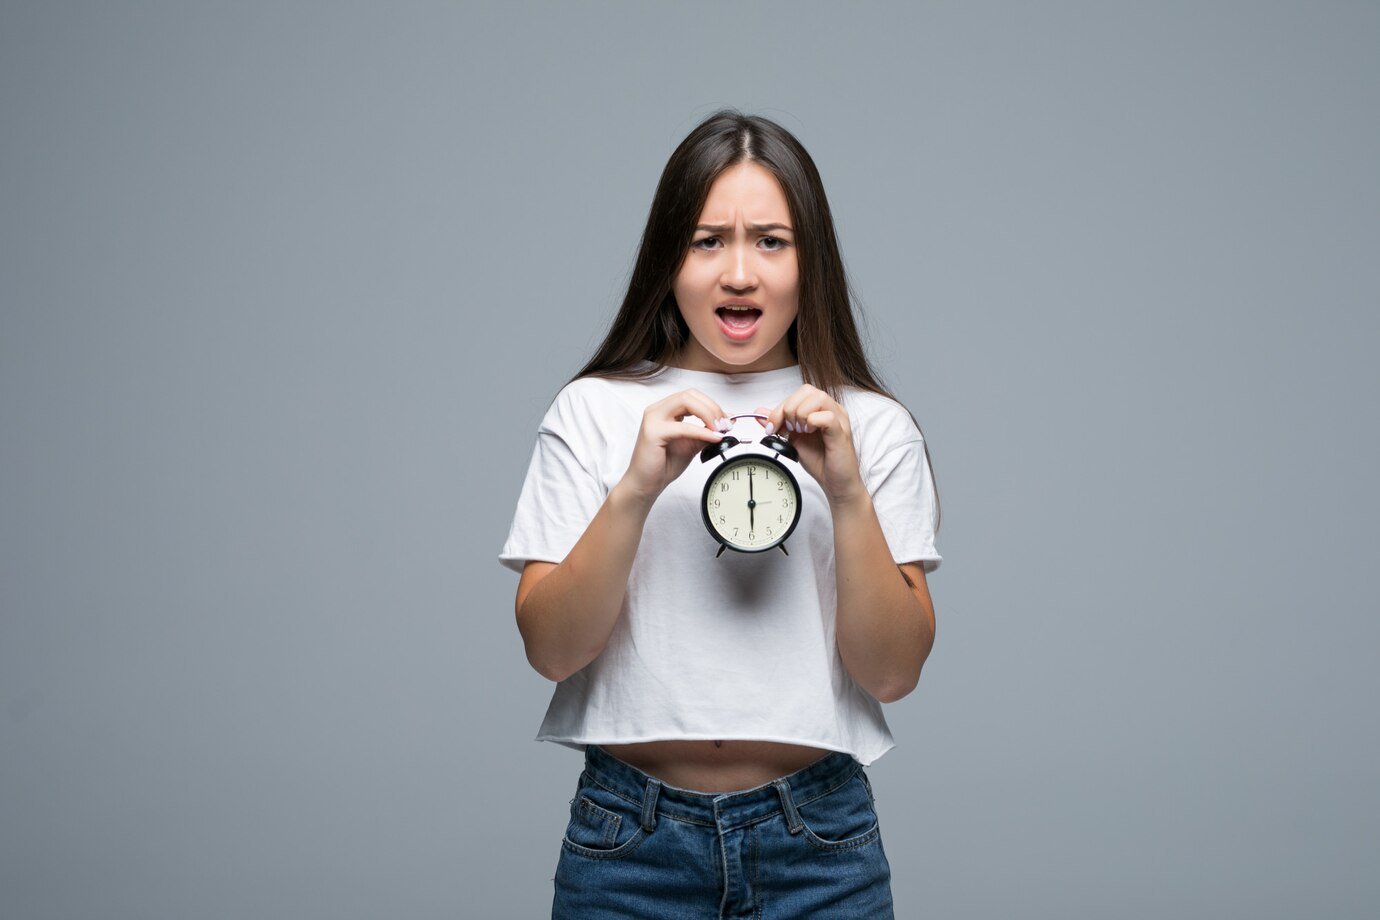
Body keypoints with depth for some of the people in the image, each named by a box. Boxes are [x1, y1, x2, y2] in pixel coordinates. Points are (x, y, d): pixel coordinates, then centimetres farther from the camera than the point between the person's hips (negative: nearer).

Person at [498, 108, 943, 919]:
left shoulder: (872, 427, 2)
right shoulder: (593, 411, 1)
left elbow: (894, 671, -4)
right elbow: (550, 650, -6)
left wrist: (849, 495, -15)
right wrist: (635, 490, -18)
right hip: (630, 840, 0)